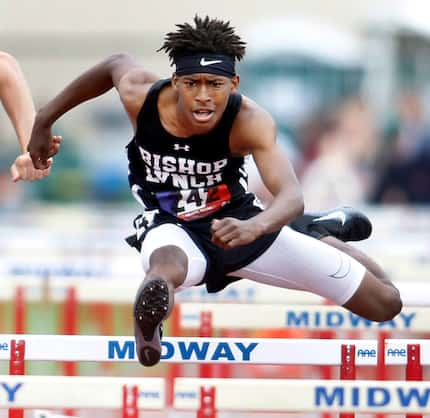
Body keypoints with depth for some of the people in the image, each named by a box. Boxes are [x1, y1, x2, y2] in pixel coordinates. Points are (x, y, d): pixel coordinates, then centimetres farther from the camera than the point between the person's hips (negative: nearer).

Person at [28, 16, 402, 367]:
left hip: (237, 219, 3)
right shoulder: (140, 96, -20)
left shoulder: (249, 121, -27)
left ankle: (323, 235, 39)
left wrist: (255, 227, -63)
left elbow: (292, 196, -40)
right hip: (171, 227, -2)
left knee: (386, 305, 13)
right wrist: (44, 121, 15)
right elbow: (117, 64, 6)